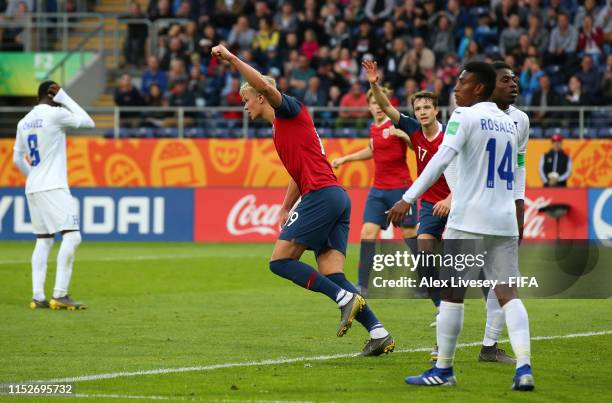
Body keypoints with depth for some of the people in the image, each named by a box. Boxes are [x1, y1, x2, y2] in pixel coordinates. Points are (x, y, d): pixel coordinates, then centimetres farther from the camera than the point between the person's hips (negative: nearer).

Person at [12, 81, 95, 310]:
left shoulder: (24, 122, 14)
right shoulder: (55, 114, -7)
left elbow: (17, 159, 20)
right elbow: (88, 122, 3)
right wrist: (64, 98, 6)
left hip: (32, 189, 8)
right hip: (53, 188, -8)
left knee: (43, 240, 11)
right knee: (72, 236, -12)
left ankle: (38, 297, 3)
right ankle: (60, 295, -20)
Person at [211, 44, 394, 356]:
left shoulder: (291, 111, 0)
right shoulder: (280, 128, 27)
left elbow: (265, 86, -20)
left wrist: (231, 58, -17)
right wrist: (286, 209, 29)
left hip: (322, 196, -10)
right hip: (337, 198, 10)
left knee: (280, 261, -9)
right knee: (333, 277, 1)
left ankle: (345, 298, -17)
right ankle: (378, 333, -8)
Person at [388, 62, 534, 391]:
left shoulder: (465, 116, -6)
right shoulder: (509, 123, 16)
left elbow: (441, 159, -18)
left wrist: (408, 199, -22)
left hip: (469, 221, -6)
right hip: (505, 222, 6)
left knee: (452, 293, 3)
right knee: (508, 294, 2)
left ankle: (443, 370, 8)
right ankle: (524, 369, -11)